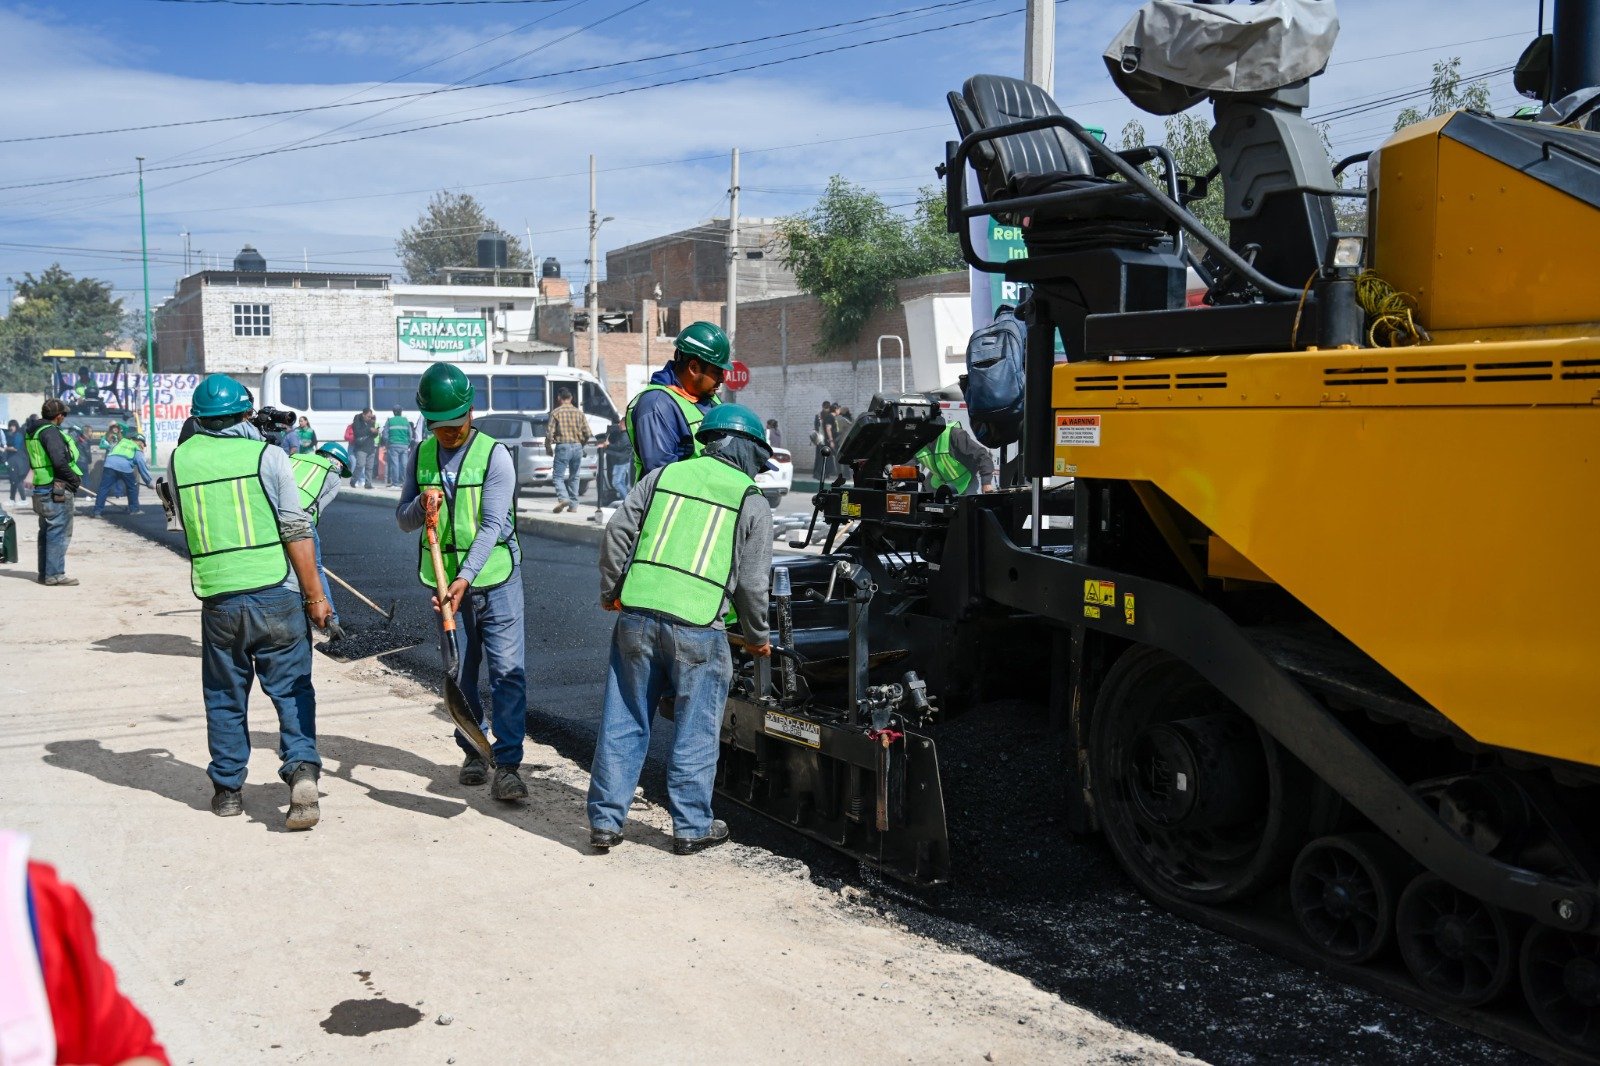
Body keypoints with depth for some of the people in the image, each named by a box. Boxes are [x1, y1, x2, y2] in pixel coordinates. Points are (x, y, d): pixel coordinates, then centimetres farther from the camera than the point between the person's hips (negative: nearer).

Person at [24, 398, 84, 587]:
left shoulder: (32, 431, 14)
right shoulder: (50, 432, -15)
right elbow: (59, 461, -25)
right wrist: (74, 479, -13)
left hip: (41, 490, 10)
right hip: (58, 491, -10)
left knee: (46, 532, 16)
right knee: (59, 531, -6)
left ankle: (44, 573, 21)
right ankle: (54, 574, -6)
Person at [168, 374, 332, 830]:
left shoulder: (179, 460, 3)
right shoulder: (268, 455, -5)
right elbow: (297, 532, -8)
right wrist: (315, 595, -3)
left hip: (218, 599, 2)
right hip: (277, 593, -2)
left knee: (225, 698, 15)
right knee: (291, 689, 6)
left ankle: (227, 789, 23)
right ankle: (302, 768, -10)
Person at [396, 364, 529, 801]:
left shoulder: (495, 455, -9)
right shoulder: (421, 456, 7)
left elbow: (492, 526, -16)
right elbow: (403, 520, 10)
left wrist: (465, 579, -25)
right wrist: (420, 506, -14)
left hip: (495, 578, -4)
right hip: (446, 581, 4)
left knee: (507, 670, -8)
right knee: (461, 673, 12)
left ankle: (507, 764, -5)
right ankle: (473, 752, 27)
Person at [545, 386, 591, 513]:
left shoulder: (556, 412, -4)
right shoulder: (579, 413, 7)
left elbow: (549, 432, -8)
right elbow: (587, 433, 5)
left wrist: (548, 447, 7)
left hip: (563, 447, -4)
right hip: (577, 447, 4)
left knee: (558, 476, -1)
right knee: (574, 477, 14)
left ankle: (563, 498, -25)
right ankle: (573, 505, 13)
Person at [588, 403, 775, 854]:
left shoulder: (665, 474, 13)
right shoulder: (752, 501, 5)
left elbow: (617, 532, 9)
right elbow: (752, 582, 5)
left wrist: (611, 591, 21)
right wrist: (757, 637, 20)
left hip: (636, 617, 3)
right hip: (696, 627, -3)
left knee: (623, 723, 13)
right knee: (696, 731, 10)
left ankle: (605, 821, 20)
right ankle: (692, 827, 20)